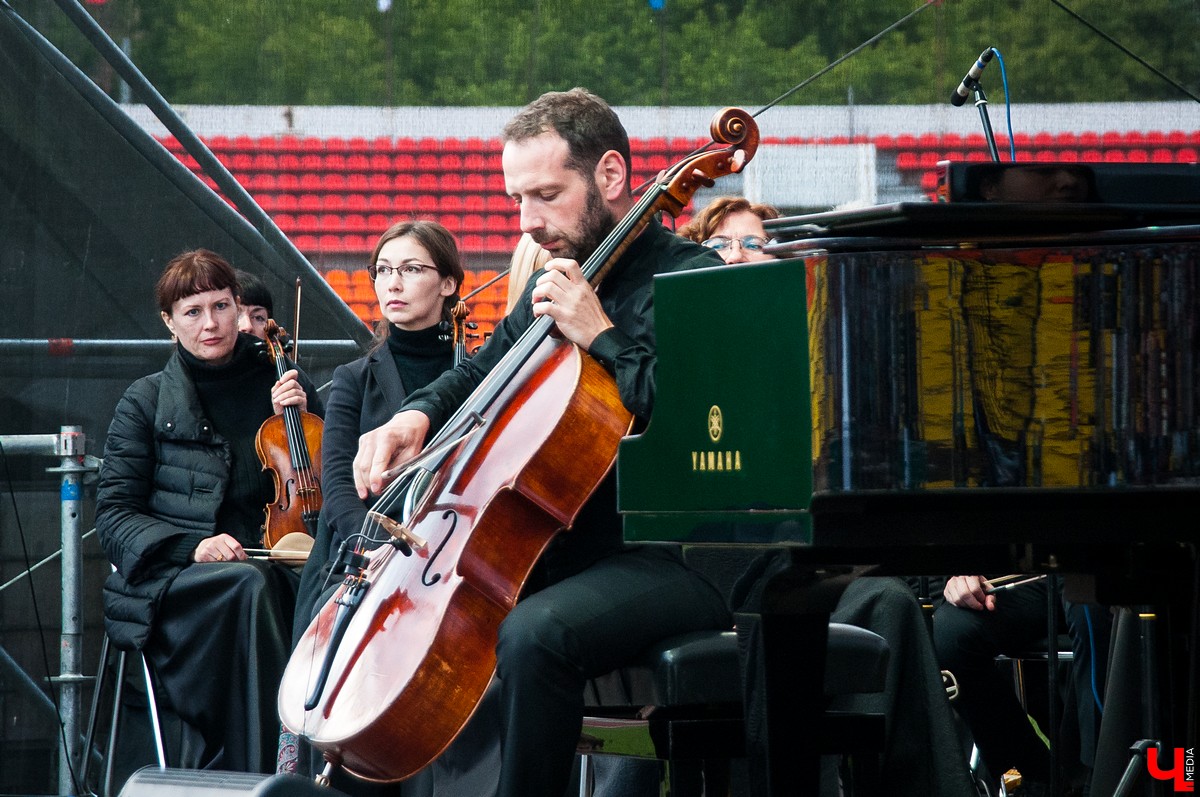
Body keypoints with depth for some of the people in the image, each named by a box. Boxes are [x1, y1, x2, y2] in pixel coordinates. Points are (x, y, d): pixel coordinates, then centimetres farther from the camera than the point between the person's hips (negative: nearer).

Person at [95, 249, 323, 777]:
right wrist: (192, 545, -14)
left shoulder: (281, 388, 16)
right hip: (169, 585, -2)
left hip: (267, 566, 2)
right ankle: (260, 771, -36)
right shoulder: (147, 402, 10)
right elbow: (114, 515, 4)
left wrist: (300, 419, 1)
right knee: (252, 585, -36)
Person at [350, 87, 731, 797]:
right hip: (565, 546, 9)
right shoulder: (557, 284, 14)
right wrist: (418, 415, 6)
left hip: (671, 561, -9)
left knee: (535, 633, -36)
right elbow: (477, 377, 28)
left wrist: (601, 338, -22)